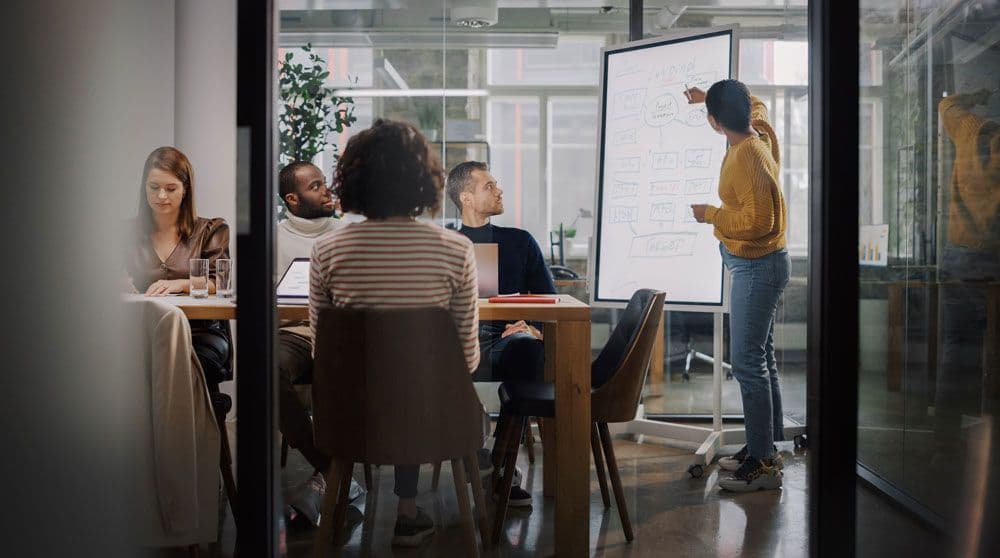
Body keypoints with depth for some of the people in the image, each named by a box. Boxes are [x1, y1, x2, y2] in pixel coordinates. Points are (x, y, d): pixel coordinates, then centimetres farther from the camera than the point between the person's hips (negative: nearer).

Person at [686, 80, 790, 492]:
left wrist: (711, 215, -16)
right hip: (755, 264, 10)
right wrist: (711, 96, 31)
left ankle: (763, 463, -4)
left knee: (747, 361, -9)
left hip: (757, 267, -10)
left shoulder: (747, 157, -24)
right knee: (761, 357, 15)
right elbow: (756, 105, 29)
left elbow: (758, 220, -29)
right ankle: (767, 445, 25)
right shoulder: (760, 130, 4)